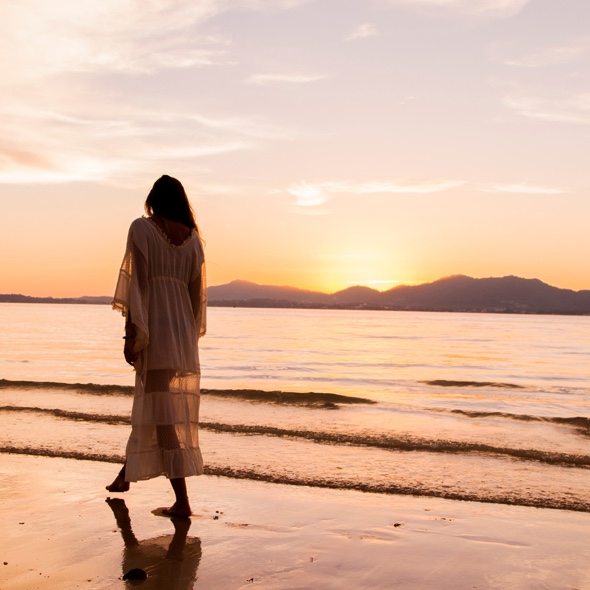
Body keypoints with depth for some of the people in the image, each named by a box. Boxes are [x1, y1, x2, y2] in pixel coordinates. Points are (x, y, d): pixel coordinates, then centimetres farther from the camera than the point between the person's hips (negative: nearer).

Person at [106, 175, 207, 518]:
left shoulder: (142, 228, -5)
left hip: (155, 329, -6)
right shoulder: (193, 237, 10)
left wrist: (132, 333, -11)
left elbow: (136, 282, -12)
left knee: (161, 412, -5)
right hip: (184, 332, 6)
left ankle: (182, 501, -9)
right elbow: (198, 291, 11)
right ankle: (127, 474, 38)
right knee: (149, 403, 19)